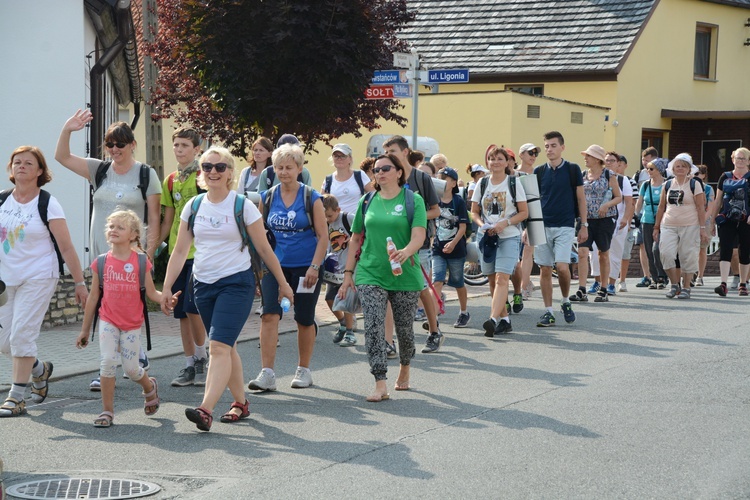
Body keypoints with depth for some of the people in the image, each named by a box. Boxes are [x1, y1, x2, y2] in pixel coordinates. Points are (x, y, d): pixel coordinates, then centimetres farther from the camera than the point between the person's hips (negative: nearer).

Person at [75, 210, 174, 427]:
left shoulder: (141, 263, -4)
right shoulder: (101, 263, 0)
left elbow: (151, 292, 0)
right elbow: (94, 297, 7)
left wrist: (167, 300, -22)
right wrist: (84, 330, 11)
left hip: (132, 323, -1)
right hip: (108, 321, 1)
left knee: (131, 368, 3)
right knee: (108, 362, -12)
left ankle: (150, 387, 38)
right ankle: (107, 411, 0)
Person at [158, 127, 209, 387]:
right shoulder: (170, 181, 12)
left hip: (200, 251, -6)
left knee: (192, 306, -12)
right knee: (181, 311, 7)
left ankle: (201, 357, 7)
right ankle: (190, 365, 15)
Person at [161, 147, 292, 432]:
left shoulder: (242, 206, -4)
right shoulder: (193, 207, 6)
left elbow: (264, 249, 2)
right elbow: (180, 251, 10)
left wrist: (283, 284, 7)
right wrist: (167, 287, 5)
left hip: (236, 283, -5)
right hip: (203, 284, 5)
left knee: (220, 345, -17)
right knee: (226, 347, 12)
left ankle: (206, 410, -26)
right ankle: (240, 403, 25)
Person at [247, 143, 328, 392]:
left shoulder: (311, 198, -3)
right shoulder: (267, 198, 4)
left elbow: (323, 235, -4)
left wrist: (314, 267, -12)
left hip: (305, 267, -2)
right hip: (275, 266, 2)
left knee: (304, 320, 9)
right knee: (269, 315, -13)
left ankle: (303, 370, 25)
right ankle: (267, 374, -14)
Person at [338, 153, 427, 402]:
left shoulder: (413, 200, -1)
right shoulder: (367, 202, 9)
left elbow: (419, 236, -13)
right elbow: (356, 239, 15)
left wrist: (406, 252, -34)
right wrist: (348, 273, 11)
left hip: (405, 276, -2)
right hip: (370, 274, 2)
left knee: (404, 328, 10)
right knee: (373, 327, -11)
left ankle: (404, 370, 38)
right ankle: (380, 385, -13)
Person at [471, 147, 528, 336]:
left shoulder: (514, 183, 2)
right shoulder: (482, 184, 10)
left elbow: (524, 212, 1)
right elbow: (474, 212, 13)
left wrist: (505, 223, -14)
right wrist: (482, 224, -8)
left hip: (509, 237, -4)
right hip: (486, 236, 4)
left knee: (502, 278, -17)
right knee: (493, 281, 7)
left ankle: (493, 319, -27)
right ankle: (504, 319, 17)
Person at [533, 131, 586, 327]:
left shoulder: (572, 170, 1)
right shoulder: (539, 172, 8)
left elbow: (581, 198, 5)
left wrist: (584, 225, 1)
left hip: (565, 226, -3)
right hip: (542, 226, 3)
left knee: (562, 267, -15)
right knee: (544, 269, 1)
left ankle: (566, 302, 10)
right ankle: (548, 312, 8)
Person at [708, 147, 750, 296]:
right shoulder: (725, 177, 10)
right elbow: (718, 201, 14)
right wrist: (712, 221, 12)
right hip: (727, 221, 1)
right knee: (725, 250, -12)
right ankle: (723, 284, -19)